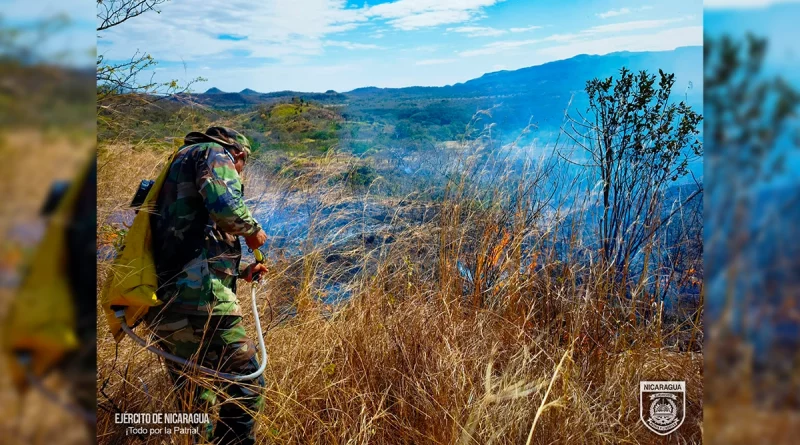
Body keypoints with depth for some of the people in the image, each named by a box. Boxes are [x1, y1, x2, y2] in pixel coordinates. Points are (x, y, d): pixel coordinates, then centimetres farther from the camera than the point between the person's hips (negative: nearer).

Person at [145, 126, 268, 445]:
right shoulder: (213, 153, 6)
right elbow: (225, 206, -18)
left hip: (163, 304, 9)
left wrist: (240, 272, 36)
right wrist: (252, 229, 2)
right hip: (198, 298, -9)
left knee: (194, 402, 18)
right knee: (245, 389, -4)